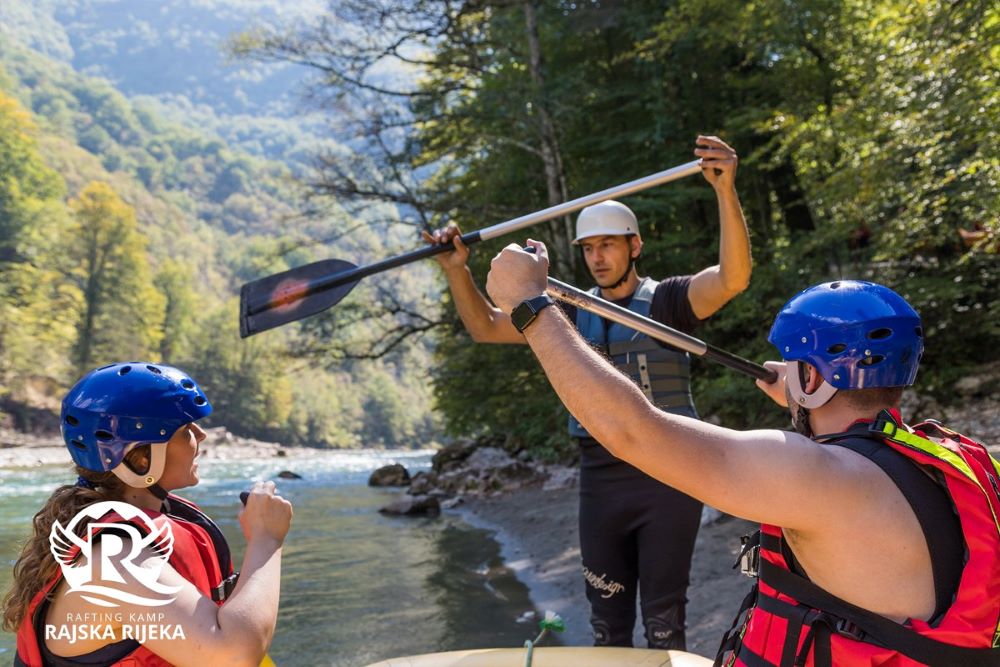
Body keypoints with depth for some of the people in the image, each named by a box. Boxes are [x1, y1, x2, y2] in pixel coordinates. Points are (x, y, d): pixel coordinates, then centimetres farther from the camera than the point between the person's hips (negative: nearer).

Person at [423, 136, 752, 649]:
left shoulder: (667, 300, -4)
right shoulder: (572, 313, 8)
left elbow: (733, 278, -23)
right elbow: (486, 328, 10)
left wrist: (725, 191, -36)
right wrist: (457, 270, -6)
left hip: (666, 481, -4)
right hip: (600, 484, 4)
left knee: (663, 619, 6)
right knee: (606, 620, 15)